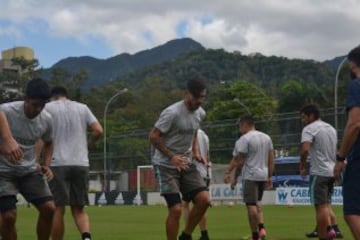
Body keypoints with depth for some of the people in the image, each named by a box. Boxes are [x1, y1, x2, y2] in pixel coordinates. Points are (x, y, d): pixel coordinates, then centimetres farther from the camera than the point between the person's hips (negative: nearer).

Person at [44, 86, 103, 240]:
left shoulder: (48, 107, 7)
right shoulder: (82, 108, 15)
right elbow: (98, 131, 5)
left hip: (58, 164, -2)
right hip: (81, 164, 3)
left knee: (58, 209, 2)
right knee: (79, 209, 9)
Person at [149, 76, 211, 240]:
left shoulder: (200, 113, 4)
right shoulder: (172, 113, -20)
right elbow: (153, 136, -17)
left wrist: (195, 151, 6)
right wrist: (172, 156, -22)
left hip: (186, 163, 7)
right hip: (165, 165, -7)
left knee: (204, 200, -8)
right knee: (175, 209, -12)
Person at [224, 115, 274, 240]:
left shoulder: (244, 139, -10)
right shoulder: (267, 137, 13)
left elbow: (239, 161, -12)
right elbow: (271, 160, 13)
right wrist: (270, 177, 16)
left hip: (250, 176, -8)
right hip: (263, 176, 8)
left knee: (251, 205, -4)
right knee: (256, 203, 20)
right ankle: (262, 228, 3)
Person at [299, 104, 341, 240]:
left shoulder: (309, 128, -9)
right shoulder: (331, 128, 16)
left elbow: (305, 149, -22)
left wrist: (302, 167, -9)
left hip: (319, 172, -7)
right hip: (332, 171, 8)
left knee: (321, 206, -5)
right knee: (326, 203, 16)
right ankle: (329, 229, 0)